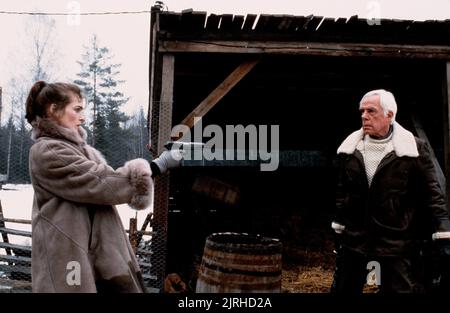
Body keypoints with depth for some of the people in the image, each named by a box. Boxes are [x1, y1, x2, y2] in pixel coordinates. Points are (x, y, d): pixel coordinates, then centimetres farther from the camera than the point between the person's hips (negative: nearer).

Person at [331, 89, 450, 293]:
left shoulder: (414, 148, -6)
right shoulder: (349, 149, 4)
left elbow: (432, 194, -5)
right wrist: (339, 228, 13)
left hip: (398, 241, -3)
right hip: (355, 238, 4)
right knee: (343, 288, 15)